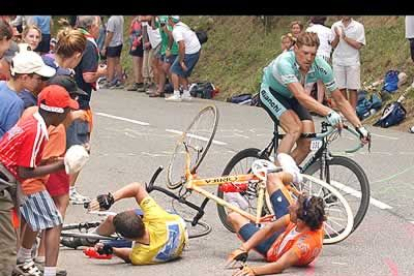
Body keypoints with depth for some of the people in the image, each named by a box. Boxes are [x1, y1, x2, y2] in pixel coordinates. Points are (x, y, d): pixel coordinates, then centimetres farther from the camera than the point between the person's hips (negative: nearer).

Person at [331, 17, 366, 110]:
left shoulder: (358, 26, -2)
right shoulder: (335, 26, 5)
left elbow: (359, 45, -8)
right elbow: (333, 45, 5)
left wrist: (345, 37, -16)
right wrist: (337, 36, -14)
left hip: (353, 62, -2)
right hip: (338, 61, 2)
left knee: (353, 88, -2)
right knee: (341, 88, 4)